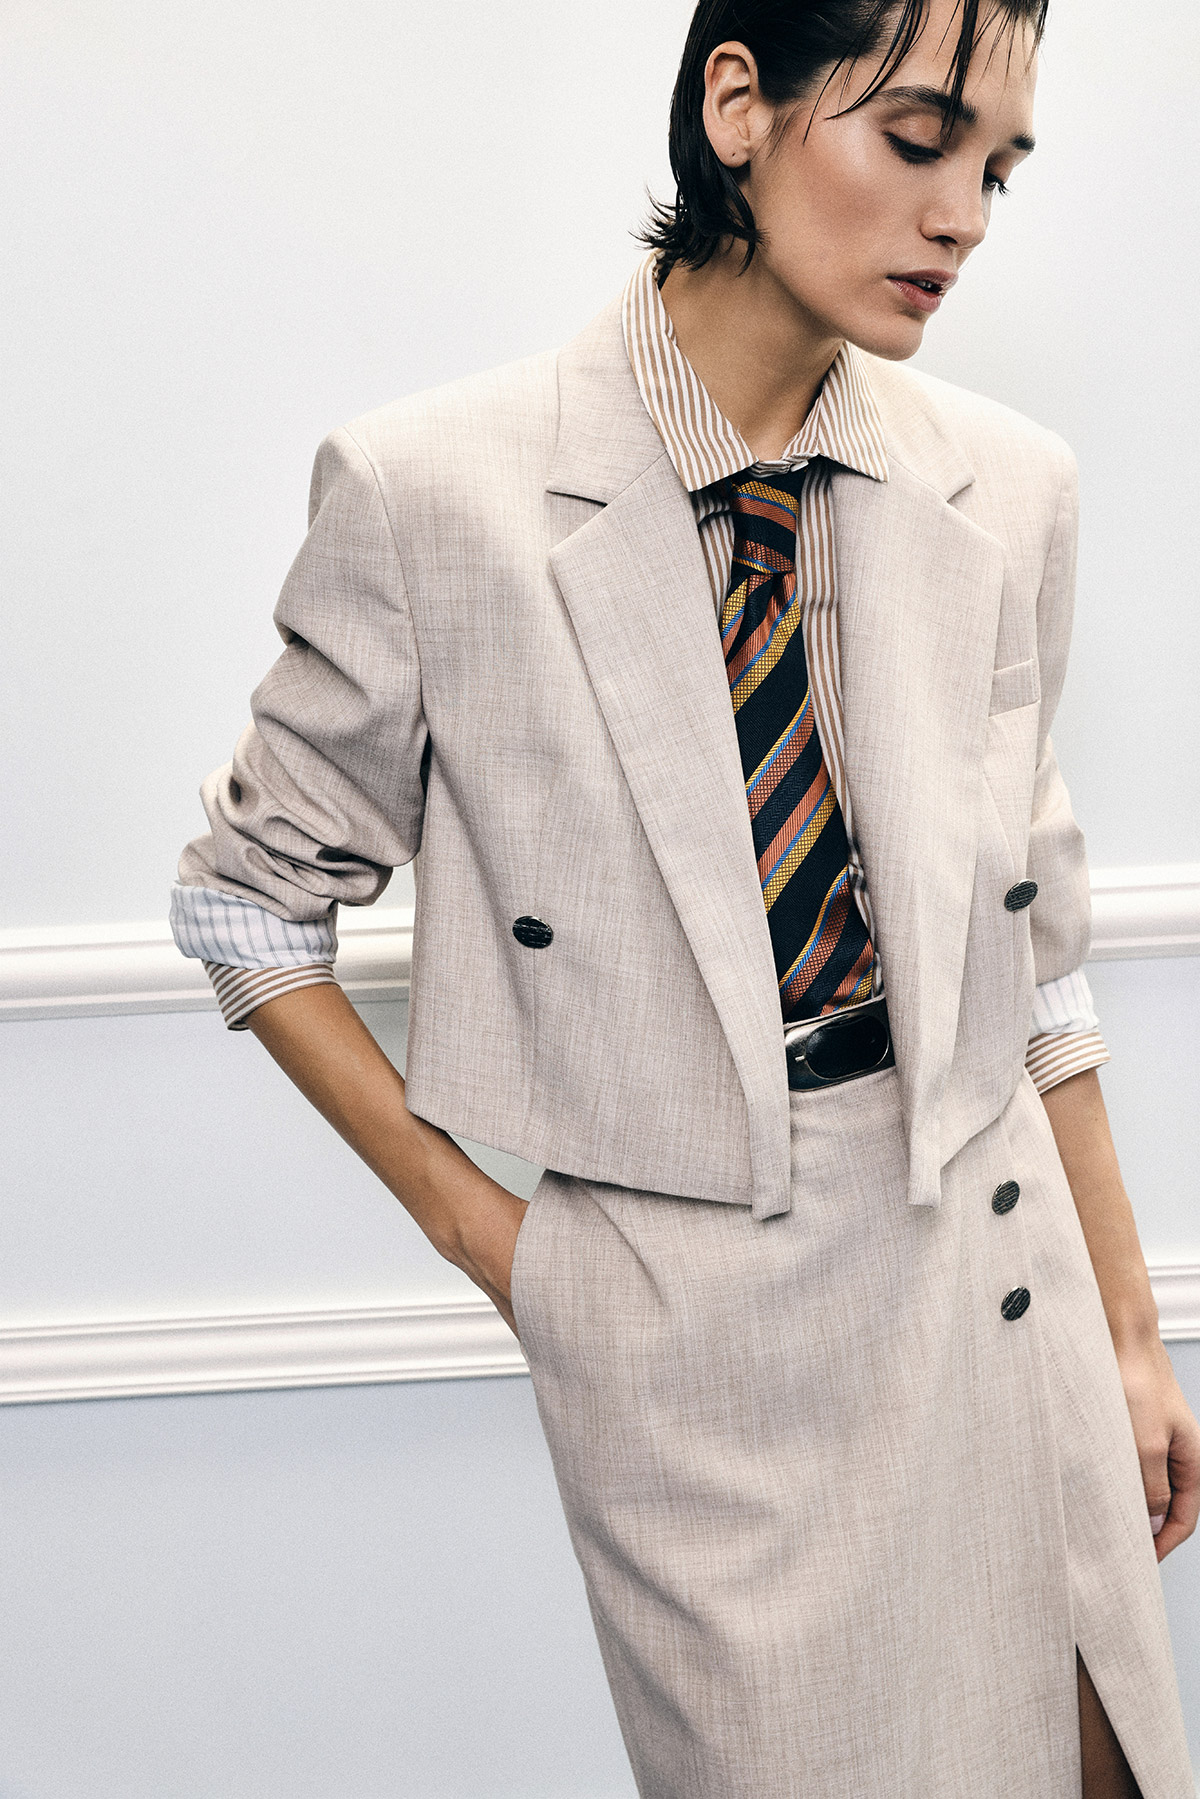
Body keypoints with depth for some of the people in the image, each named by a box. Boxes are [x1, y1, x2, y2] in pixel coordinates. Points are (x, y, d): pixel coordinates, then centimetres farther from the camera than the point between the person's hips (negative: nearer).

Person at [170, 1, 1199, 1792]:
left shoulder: (1008, 489, 0)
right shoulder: (439, 493, -11)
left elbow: (1033, 951, 7)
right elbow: (249, 901, 1)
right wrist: (479, 1224, -2)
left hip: (990, 1262, 4)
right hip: (676, 1318, -3)